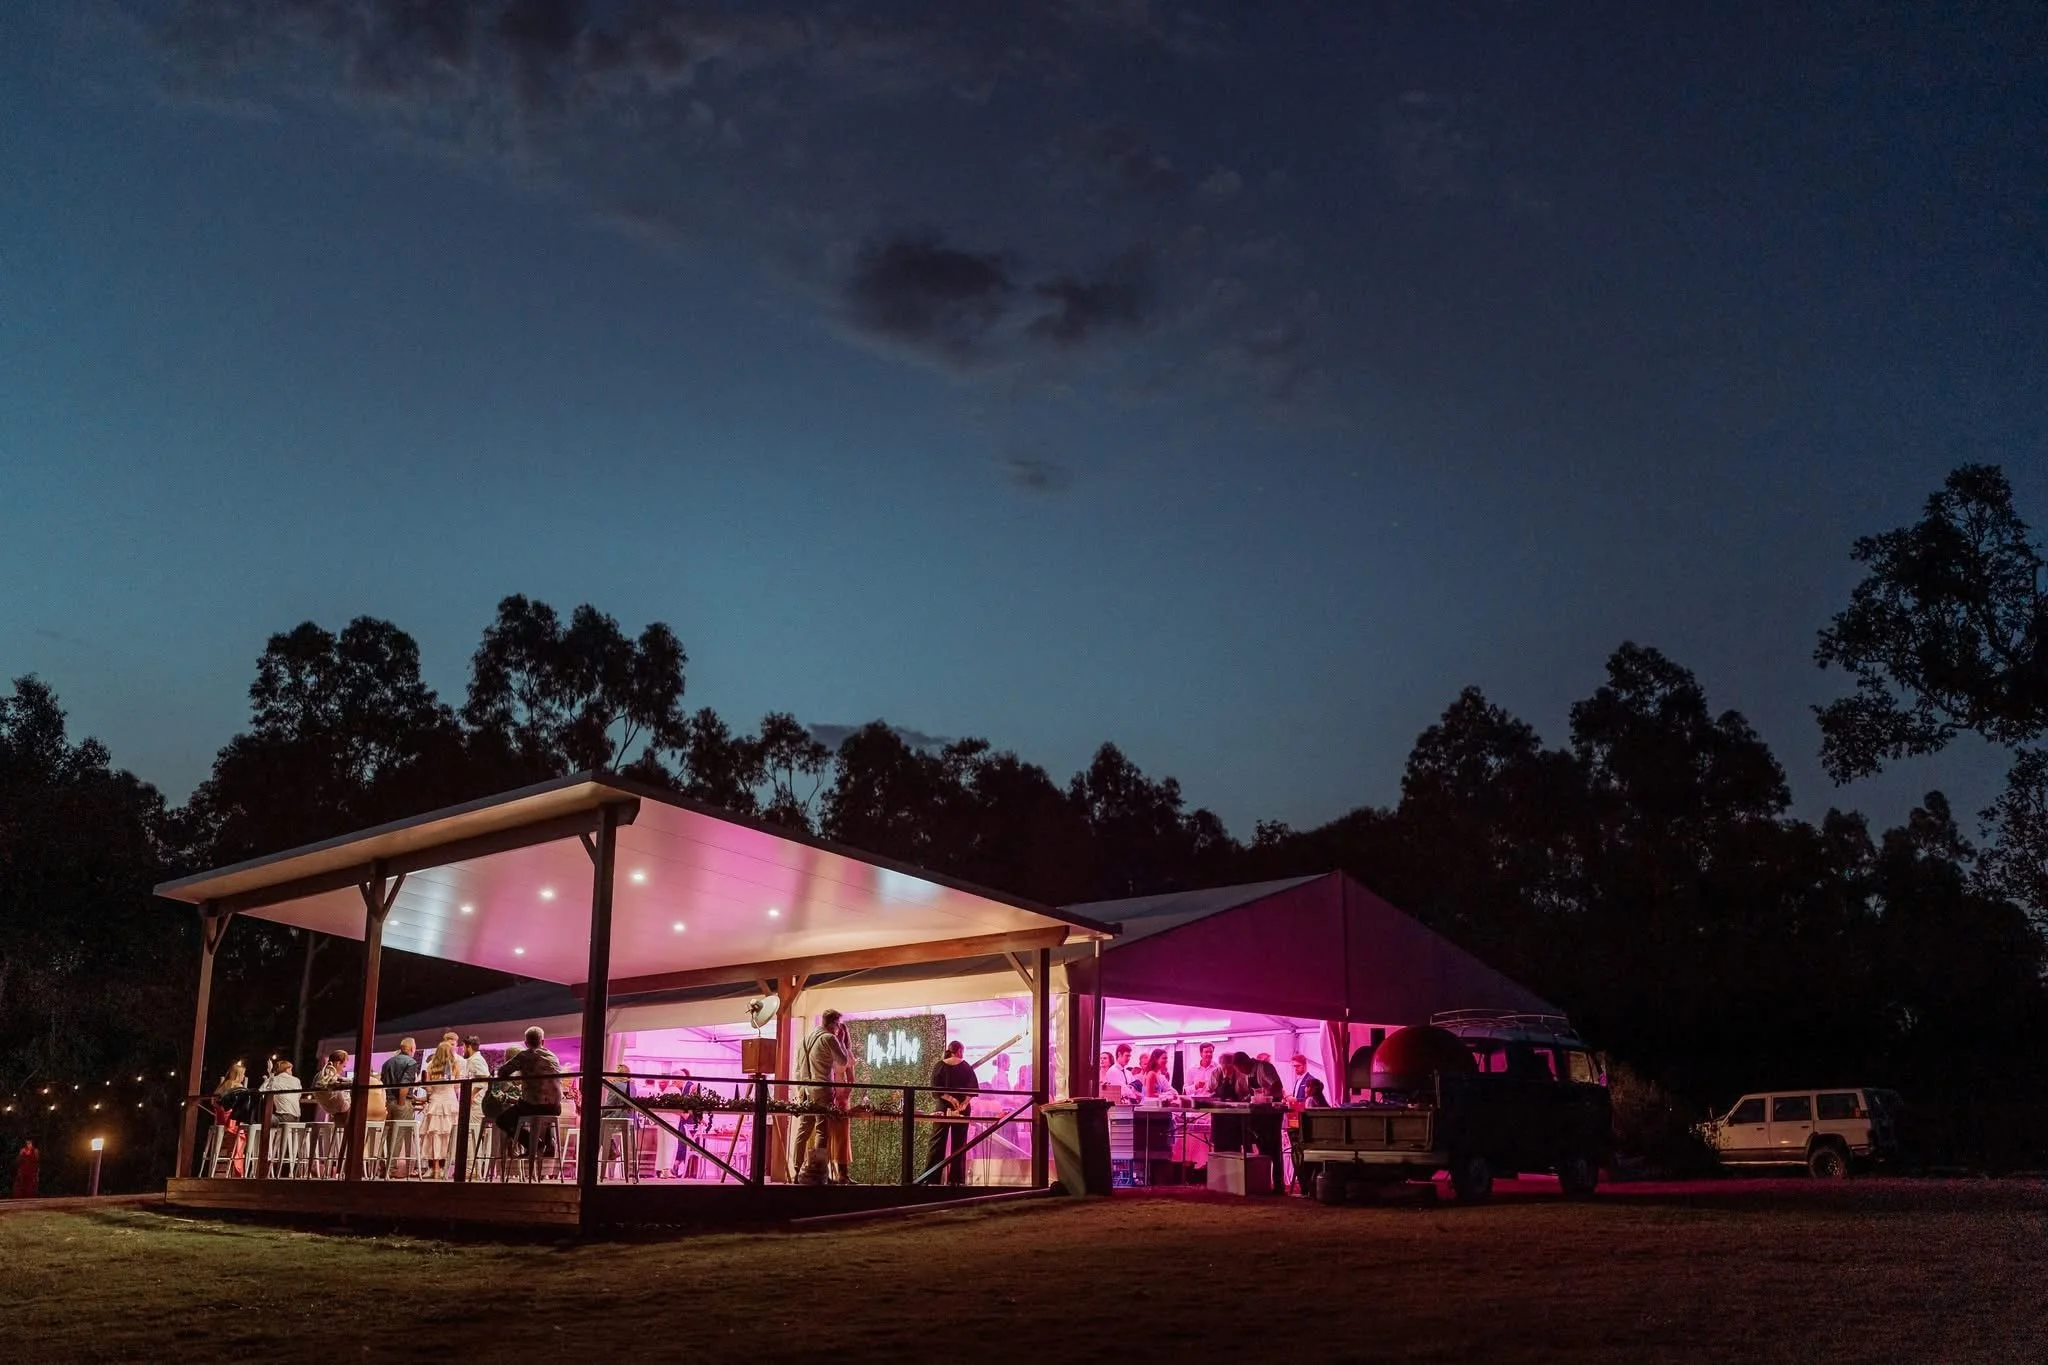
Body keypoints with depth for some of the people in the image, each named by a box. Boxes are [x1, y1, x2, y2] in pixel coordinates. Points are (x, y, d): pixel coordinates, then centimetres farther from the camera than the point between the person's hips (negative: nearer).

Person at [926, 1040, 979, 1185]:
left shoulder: (940, 1066, 0)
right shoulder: (966, 1067, 1)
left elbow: (935, 1089, -9)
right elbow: (974, 1088, -8)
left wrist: (950, 1099, -13)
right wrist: (964, 1102, -14)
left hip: (944, 1107, 0)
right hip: (962, 1108, 0)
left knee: (938, 1142, 1)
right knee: (959, 1143, 6)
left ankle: (932, 1178, -5)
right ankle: (956, 1179, 3)